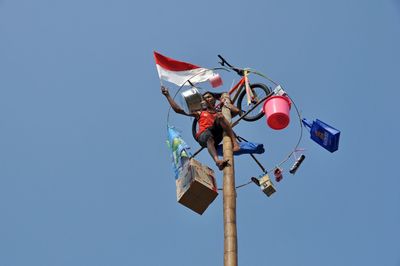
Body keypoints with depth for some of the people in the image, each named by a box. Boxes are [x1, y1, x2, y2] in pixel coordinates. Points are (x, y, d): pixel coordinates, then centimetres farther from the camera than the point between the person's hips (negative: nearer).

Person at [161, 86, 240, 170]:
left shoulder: (220, 113, 31)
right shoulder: (200, 113, 32)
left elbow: (236, 111, 16)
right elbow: (178, 109, 29)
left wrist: (226, 102, 27)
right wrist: (167, 95, 25)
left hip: (217, 135, 1)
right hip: (203, 136, 0)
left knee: (220, 116, -26)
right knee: (208, 136, -38)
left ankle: (234, 143, -40)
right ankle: (217, 160, -66)